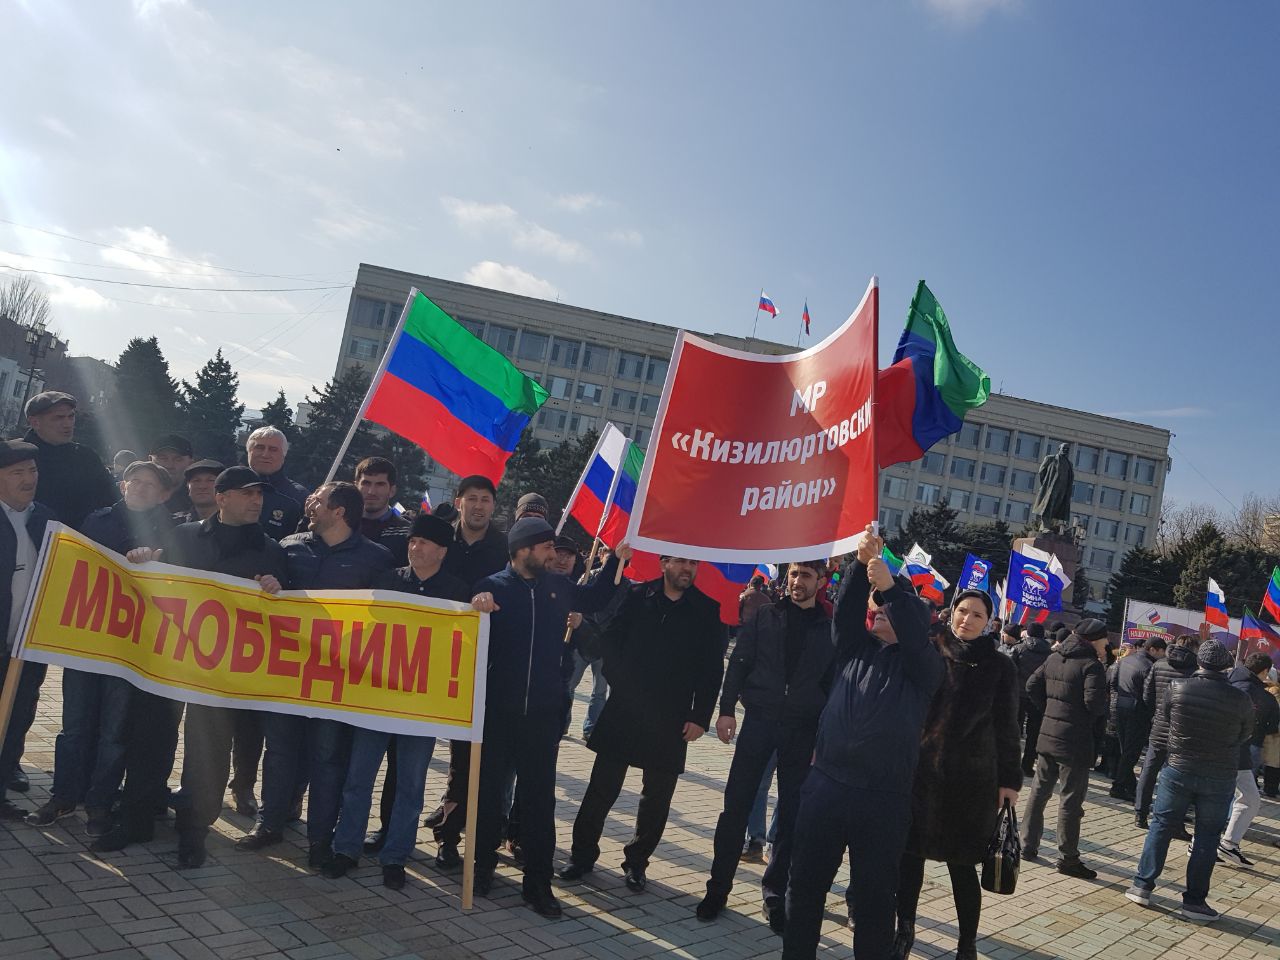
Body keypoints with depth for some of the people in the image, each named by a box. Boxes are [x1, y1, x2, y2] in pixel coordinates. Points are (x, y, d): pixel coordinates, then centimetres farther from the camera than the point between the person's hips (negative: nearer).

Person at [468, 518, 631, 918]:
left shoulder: (558, 586, 6)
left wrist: (616, 562, 15)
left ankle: (538, 881, 14)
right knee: (489, 791, 11)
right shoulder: (494, 586, -5)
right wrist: (478, 605, -32)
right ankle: (483, 865, 29)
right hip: (497, 709, -2)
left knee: (539, 798, 6)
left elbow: (592, 600, 25)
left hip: (543, 713, 2)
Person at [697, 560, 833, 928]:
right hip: (759, 720, 0)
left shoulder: (829, 628, 3)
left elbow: (832, 683, 3)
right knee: (736, 805, 0)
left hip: (802, 730, 0)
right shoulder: (764, 616, 5)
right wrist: (727, 709, -8)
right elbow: (739, 663, 2)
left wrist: (824, 735, -2)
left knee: (791, 814, 6)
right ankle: (718, 887, 11)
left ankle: (775, 893, 19)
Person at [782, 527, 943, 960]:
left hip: (883, 799, -3)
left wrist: (891, 586, -24)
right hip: (825, 784, 3)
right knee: (806, 884, 10)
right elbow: (846, 608, -1)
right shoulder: (856, 647, 13)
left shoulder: (922, 665, 4)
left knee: (875, 894, 6)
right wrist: (861, 563, -15)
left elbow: (915, 635, -16)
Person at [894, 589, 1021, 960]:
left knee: (961, 864, 3)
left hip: (970, 779, -2)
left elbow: (1006, 727, 3)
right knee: (910, 853, 7)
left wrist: (1010, 779, 1)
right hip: (918, 770, 2)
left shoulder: (999, 667, 0)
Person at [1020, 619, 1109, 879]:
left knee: (1039, 791, 16)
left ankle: (1028, 846, 23)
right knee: (1071, 799, 1)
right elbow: (1095, 703, -23)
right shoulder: (1091, 665, -13)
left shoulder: (1054, 658, 9)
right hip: (1075, 740, -7)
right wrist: (1103, 709, -2)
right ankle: (1068, 858, 8)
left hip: (1048, 735, 7)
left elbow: (1032, 686, 9)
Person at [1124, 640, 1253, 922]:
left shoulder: (1178, 688, -10)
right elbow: (1245, 736, 4)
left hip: (1178, 770, 1)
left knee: (1161, 826, 12)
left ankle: (1142, 886, 14)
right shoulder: (1240, 699, -11)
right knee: (1206, 839, 9)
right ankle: (1194, 901, 13)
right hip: (1219, 778, -1)